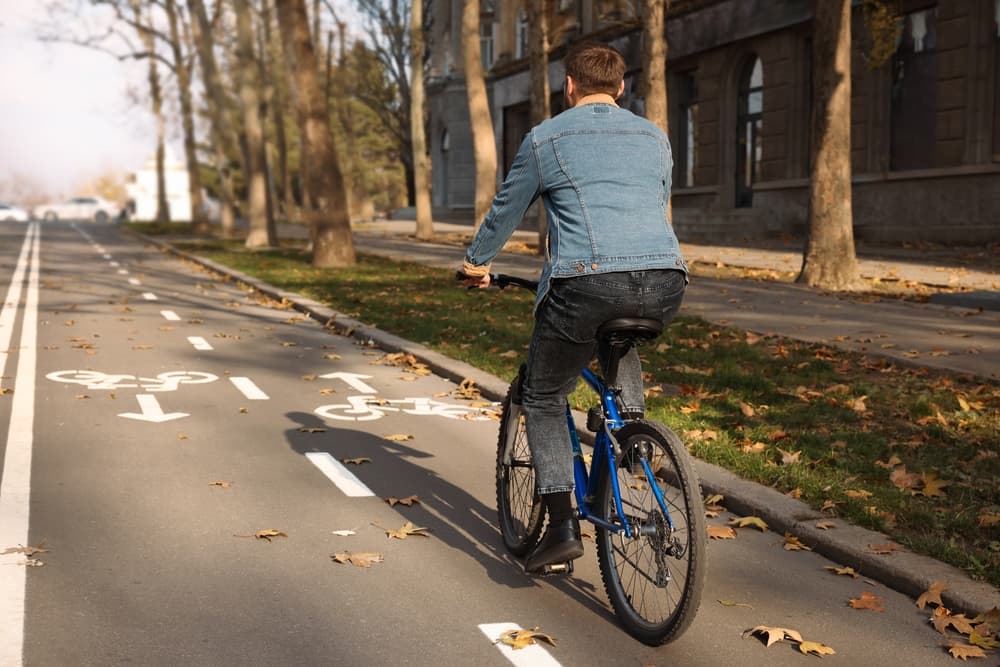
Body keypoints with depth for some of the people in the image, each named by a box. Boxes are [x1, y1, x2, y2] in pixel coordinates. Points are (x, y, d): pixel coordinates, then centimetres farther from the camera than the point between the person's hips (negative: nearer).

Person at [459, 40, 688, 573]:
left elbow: (505, 212, 22)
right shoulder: (654, 137, 23)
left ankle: (562, 527, 7)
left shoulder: (546, 138, 11)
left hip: (587, 284, -4)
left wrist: (475, 261, 40)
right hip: (665, 287, 5)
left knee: (543, 400, 15)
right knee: (620, 335, 40)